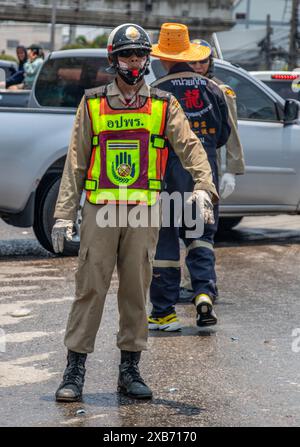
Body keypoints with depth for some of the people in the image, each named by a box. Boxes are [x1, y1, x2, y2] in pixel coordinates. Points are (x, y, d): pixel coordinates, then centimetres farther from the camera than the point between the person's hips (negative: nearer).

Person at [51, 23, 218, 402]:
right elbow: (75, 161, 7)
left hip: (143, 210, 1)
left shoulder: (163, 106, 7)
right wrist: (64, 214, 1)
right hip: (100, 210, -1)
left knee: (136, 289, 6)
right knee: (90, 288, -2)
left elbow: (189, 146, -2)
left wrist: (203, 186, -21)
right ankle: (74, 371, 4)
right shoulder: (92, 104, 6)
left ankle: (130, 370, 15)